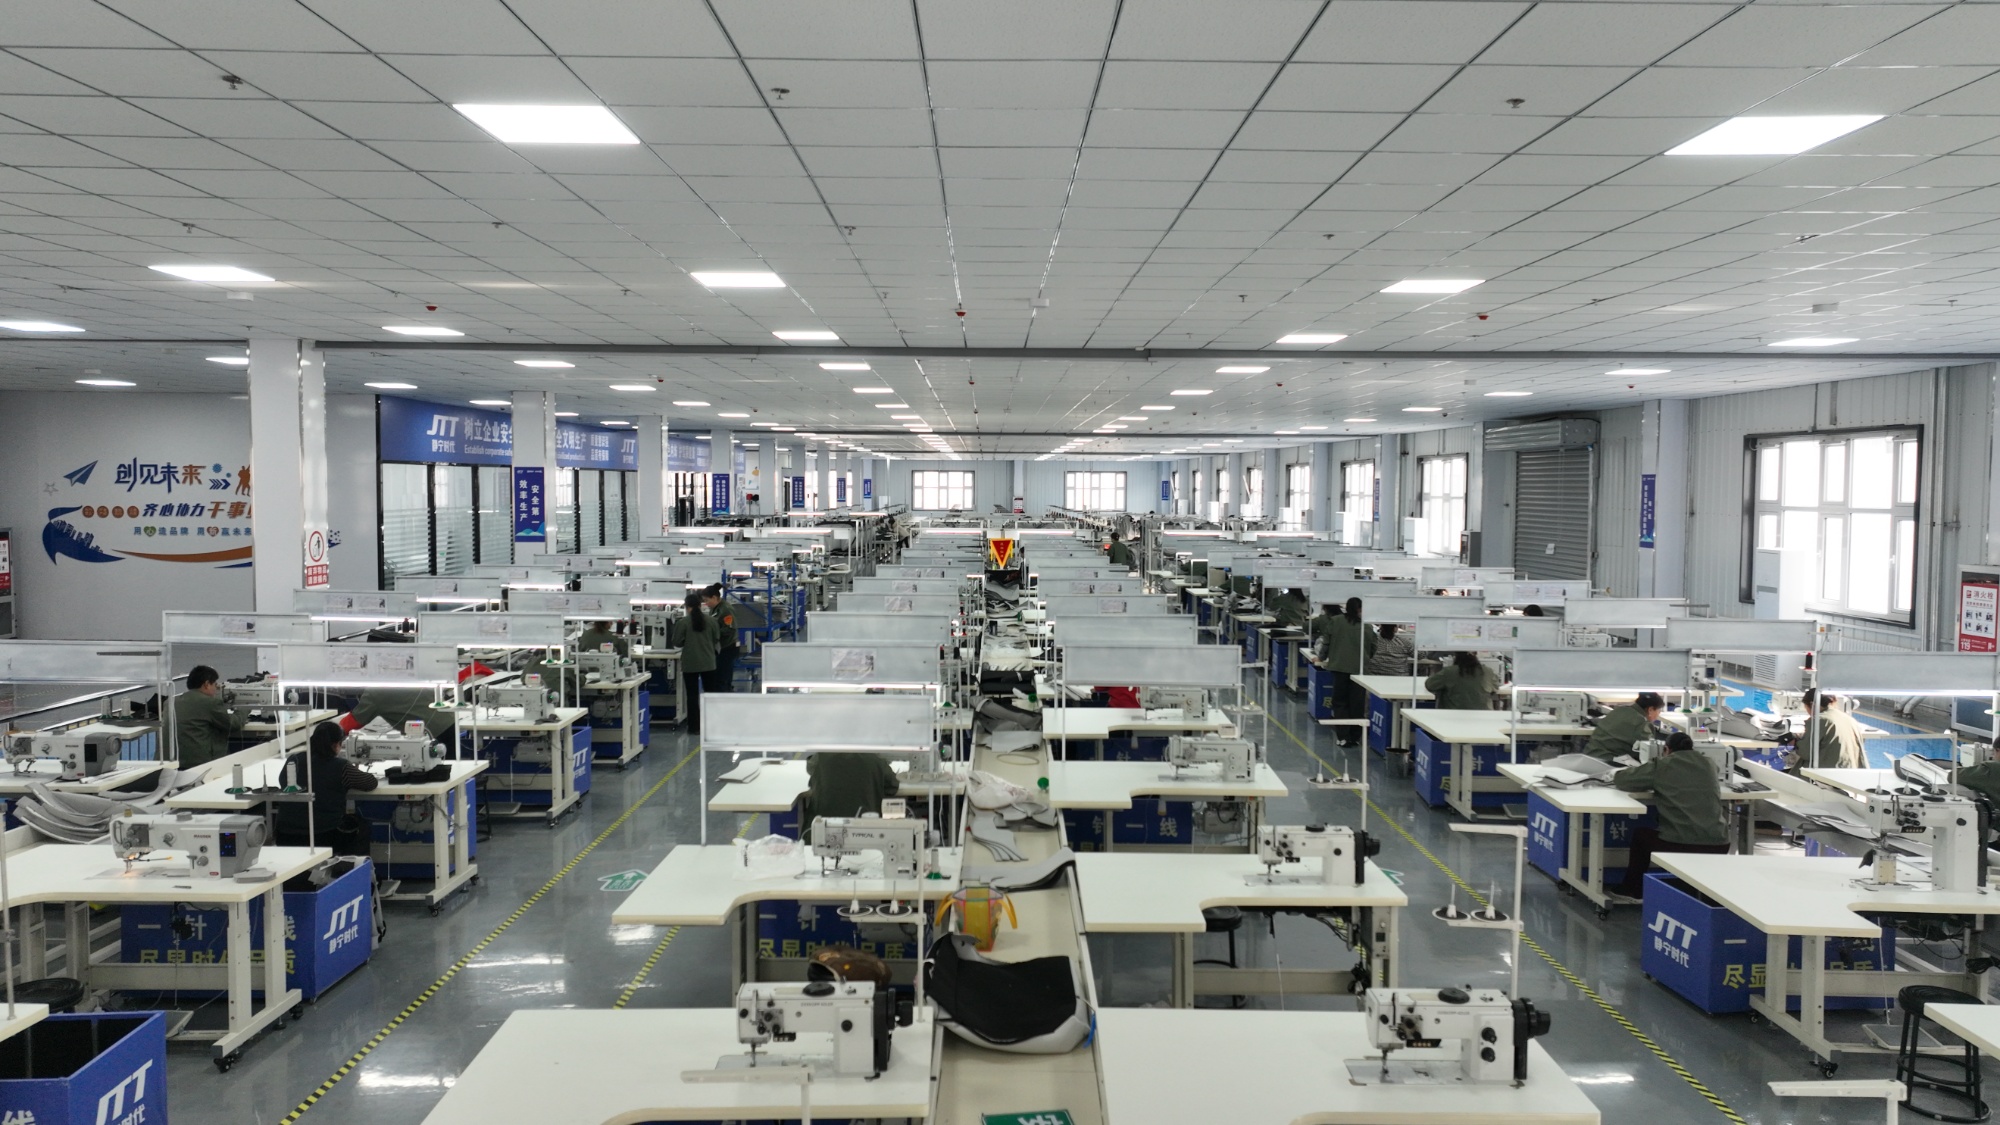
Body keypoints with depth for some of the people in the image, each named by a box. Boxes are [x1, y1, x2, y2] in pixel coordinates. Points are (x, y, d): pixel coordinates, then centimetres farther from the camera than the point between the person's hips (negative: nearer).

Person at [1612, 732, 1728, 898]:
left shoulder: (1661, 766, 0)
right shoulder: (1708, 765, 13)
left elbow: (1621, 780, 8)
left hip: (1680, 845, -4)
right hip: (1718, 846, 4)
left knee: (1640, 834, 27)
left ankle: (1631, 889, 37)